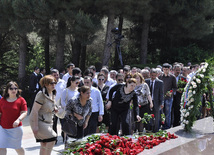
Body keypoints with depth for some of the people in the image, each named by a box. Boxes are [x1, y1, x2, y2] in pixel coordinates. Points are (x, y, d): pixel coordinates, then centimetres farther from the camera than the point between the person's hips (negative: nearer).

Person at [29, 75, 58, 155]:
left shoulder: (53, 94, 7)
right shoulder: (41, 95, -18)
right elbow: (35, 110, -20)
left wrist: (54, 108, 2)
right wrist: (35, 126, -22)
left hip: (48, 122, 8)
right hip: (39, 121, -8)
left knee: (44, 143, 11)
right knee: (52, 138, -15)